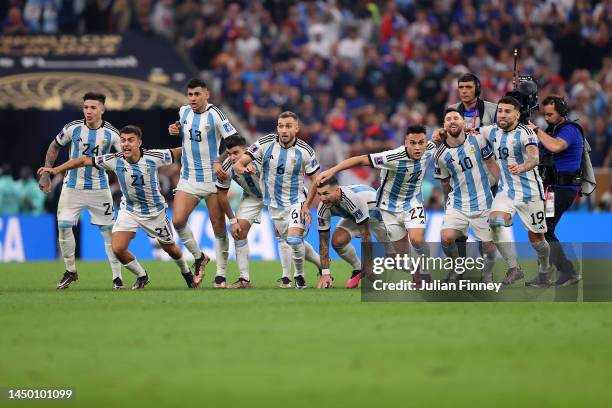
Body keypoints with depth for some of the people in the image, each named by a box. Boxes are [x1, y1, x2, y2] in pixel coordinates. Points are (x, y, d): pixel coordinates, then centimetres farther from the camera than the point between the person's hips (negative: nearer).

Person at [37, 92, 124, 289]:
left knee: (108, 230, -3)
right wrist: (46, 174, 7)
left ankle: (117, 276, 6)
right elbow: (54, 147, 9)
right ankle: (70, 271, 14)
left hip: (99, 188, -1)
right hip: (72, 186, 1)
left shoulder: (111, 133, -9)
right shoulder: (72, 128, -8)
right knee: (64, 227, -5)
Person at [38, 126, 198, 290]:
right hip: (129, 210, 1)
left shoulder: (153, 157, -23)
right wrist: (56, 169, -15)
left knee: (171, 249, 13)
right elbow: (84, 160, -12)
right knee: (118, 248, -16)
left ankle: (186, 272, 47)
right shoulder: (114, 160, -19)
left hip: (155, 211, -1)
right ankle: (141, 276, 12)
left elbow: (178, 152, -9)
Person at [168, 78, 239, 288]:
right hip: (188, 178, 4)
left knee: (219, 227, -1)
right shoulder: (184, 111, 6)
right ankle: (199, 257, 13)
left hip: (213, 178, -4)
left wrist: (219, 162, -24)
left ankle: (221, 275, 9)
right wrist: (176, 131, 6)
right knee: (177, 221, -11)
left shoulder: (214, 114, -10)